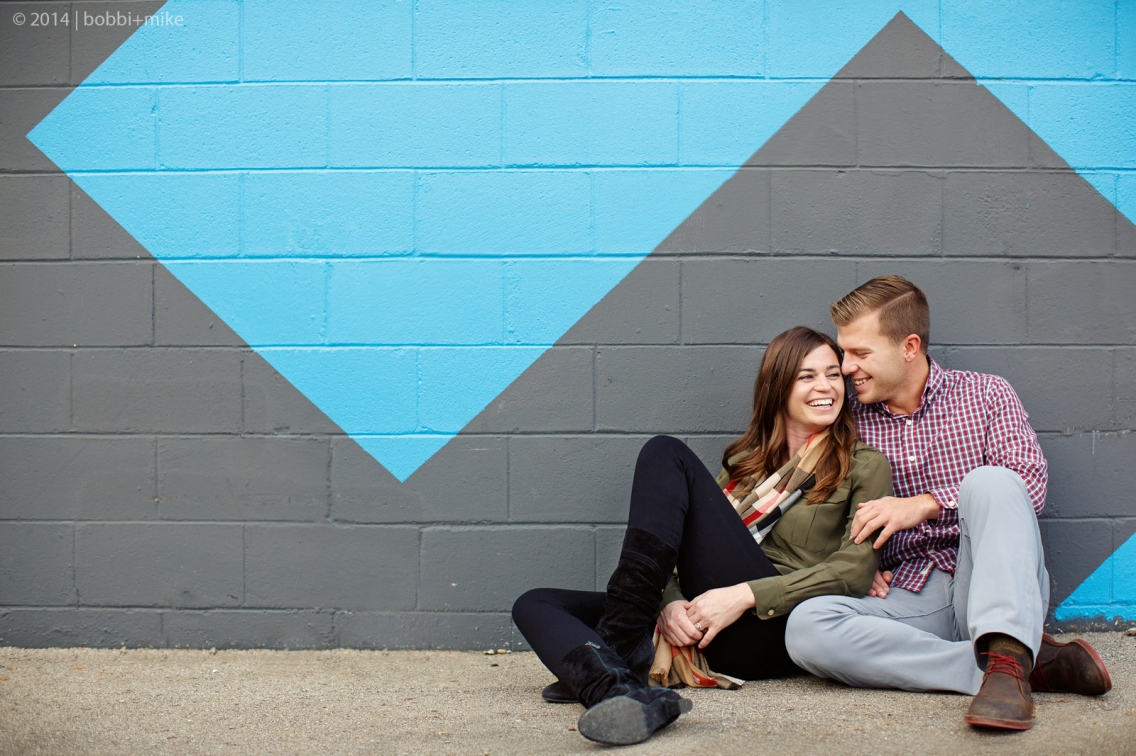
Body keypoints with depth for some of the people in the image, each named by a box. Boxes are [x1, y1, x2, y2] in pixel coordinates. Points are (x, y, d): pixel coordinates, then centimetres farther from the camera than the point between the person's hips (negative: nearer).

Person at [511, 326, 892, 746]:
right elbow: (695, 548, 16)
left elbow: (855, 569, -4)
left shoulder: (863, 466, 10)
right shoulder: (744, 460, 26)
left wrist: (744, 595, -15)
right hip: (702, 631, 6)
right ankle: (627, 696, -44)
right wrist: (672, 604, -7)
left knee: (666, 454, -13)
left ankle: (618, 646, -25)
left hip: (774, 633, -6)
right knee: (535, 604, -12)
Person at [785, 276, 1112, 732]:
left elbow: (1029, 484, -7)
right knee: (807, 626, -30)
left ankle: (1007, 657, -43)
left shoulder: (985, 395, 8)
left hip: (995, 588, -2)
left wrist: (926, 503, -16)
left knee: (989, 479, -30)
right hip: (909, 596, 2)